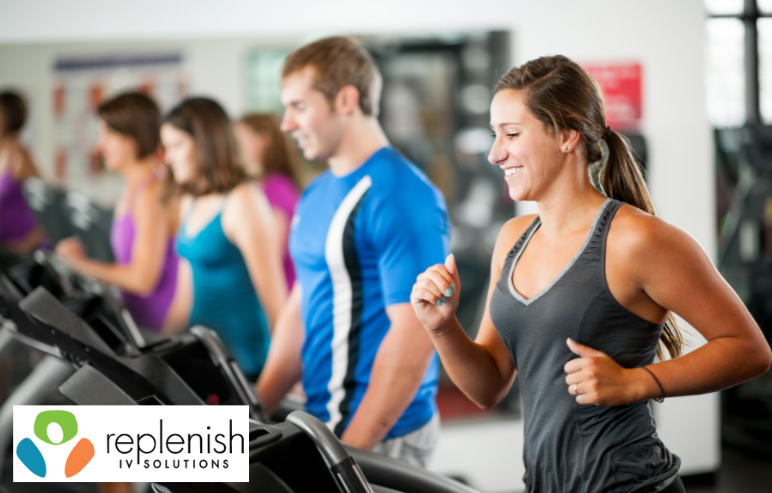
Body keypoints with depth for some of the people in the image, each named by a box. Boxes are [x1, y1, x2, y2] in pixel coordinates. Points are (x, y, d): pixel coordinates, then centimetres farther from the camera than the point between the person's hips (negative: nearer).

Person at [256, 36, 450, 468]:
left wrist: (353, 449, -21)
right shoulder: (318, 195, 13)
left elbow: (414, 332, -21)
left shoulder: (400, 197, -16)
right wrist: (257, 409, 13)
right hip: (323, 420, 8)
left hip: (381, 434, -8)